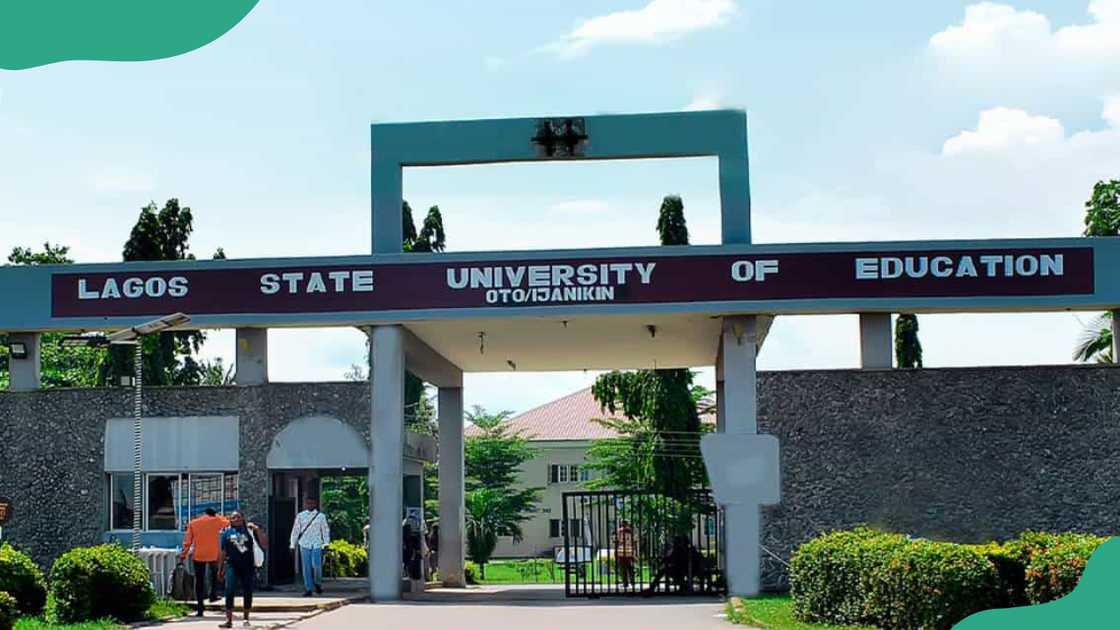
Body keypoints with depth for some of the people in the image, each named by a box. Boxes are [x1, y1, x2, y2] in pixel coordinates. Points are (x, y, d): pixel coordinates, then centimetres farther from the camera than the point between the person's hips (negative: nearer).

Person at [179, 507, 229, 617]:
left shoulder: (193, 523, 5)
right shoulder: (216, 521, 1)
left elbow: (187, 541, 2)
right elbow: (227, 522, 21)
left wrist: (183, 555, 7)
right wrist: (217, 516, 29)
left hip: (198, 555, 0)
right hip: (213, 554, 0)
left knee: (199, 580, 4)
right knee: (214, 572, 30)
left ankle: (200, 608, 0)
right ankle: (213, 595, 19)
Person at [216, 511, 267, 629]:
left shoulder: (250, 530, 4)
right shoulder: (226, 532, 6)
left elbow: (264, 545, 0)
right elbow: (222, 552, 10)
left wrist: (257, 530, -10)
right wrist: (220, 569, 10)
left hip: (248, 566, 1)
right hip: (232, 566, 0)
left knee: (247, 593, 6)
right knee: (229, 591, -11)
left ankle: (246, 618, 21)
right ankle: (229, 620, -8)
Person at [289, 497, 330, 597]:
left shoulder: (321, 516, 5)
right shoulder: (300, 516, 7)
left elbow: (325, 530, 7)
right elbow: (295, 531, 9)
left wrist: (326, 544, 0)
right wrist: (292, 545, 7)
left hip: (317, 545, -1)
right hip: (304, 545, 1)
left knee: (316, 566, -9)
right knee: (306, 567, 0)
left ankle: (317, 583, 18)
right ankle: (308, 589, 7)